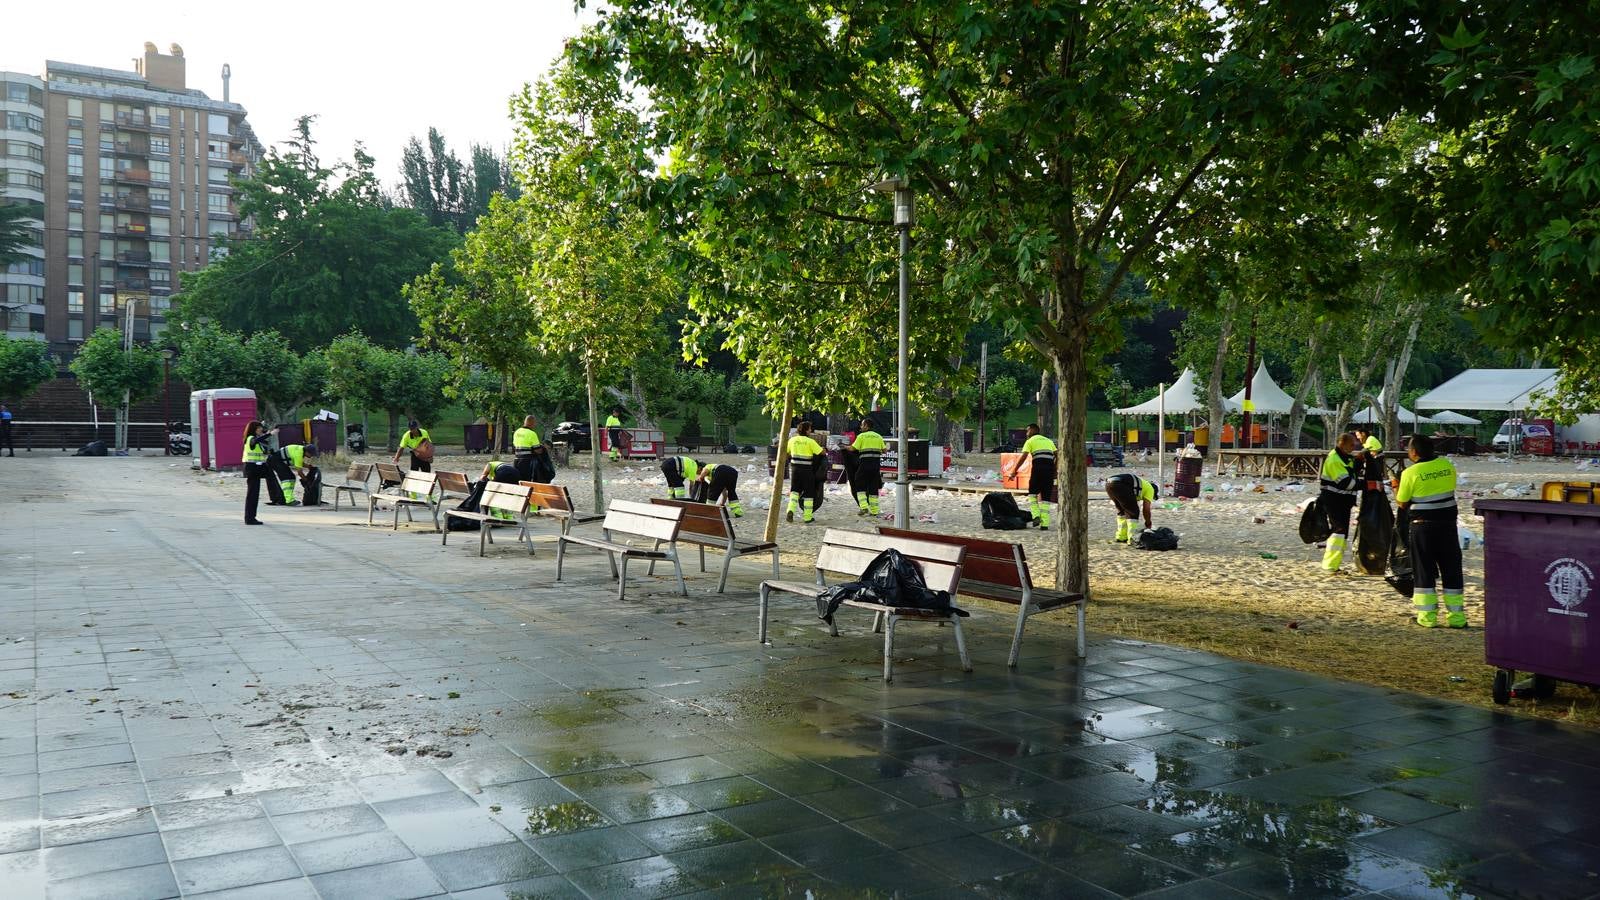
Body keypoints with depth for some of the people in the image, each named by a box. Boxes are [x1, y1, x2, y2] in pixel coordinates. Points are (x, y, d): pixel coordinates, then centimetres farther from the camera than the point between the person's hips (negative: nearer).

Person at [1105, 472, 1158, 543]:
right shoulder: (1150, 489, 19)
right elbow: (1146, 509, 15)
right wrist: (1148, 525, 31)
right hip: (1120, 485, -8)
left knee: (1121, 511, 24)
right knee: (1133, 512, 4)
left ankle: (1121, 537, 26)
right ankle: (1132, 539, -1)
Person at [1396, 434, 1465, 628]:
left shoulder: (1411, 473, -11)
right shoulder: (1447, 465, 1)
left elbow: (1403, 503, -4)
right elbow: (1450, 487, 16)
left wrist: (1396, 489, 14)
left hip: (1423, 526, -4)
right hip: (1447, 524, 4)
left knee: (1424, 571, 5)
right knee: (1452, 570, 10)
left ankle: (1427, 616, 4)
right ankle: (1456, 616, 12)